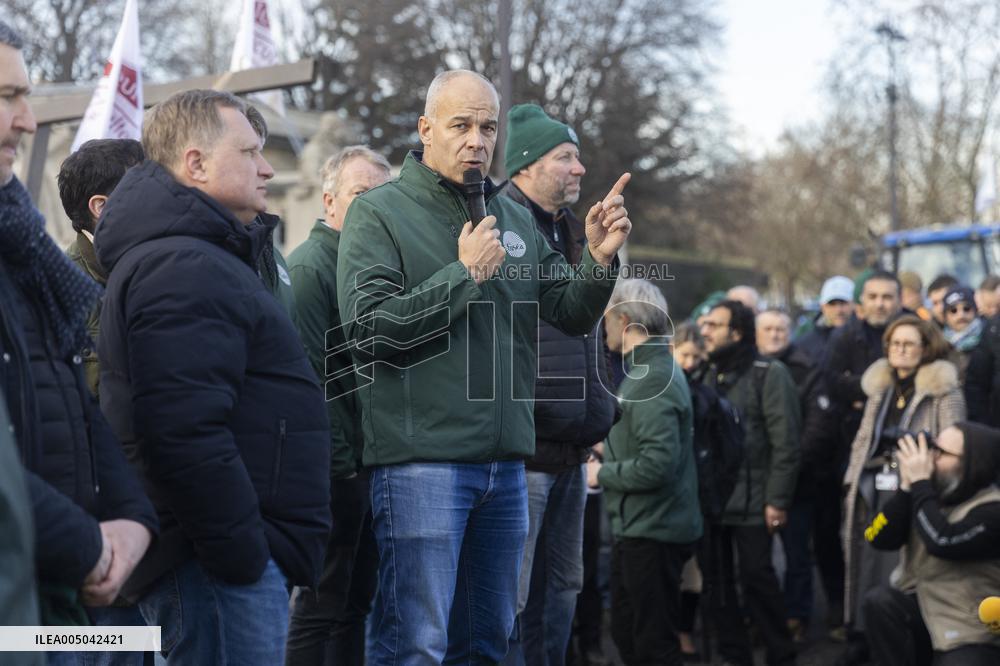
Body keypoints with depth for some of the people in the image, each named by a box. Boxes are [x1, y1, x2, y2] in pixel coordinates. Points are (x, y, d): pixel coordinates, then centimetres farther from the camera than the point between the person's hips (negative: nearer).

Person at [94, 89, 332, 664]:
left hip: (236, 552, 11)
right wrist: (241, 552, -22)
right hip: (224, 567, -11)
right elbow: (187, 433, -27)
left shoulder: (195, 257, 19)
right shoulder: (184, 268, -16)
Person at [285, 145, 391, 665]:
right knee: (322, 606, -2)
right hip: (339, 464, -8)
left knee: (356, 602, 13)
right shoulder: (310, 265, -11)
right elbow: (309, 375, -18)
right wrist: (338, 461, -20)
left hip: (369, 460, 8)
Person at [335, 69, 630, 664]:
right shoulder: (379, 213, -3)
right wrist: (465, 274, -15)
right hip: (421, 461, -6)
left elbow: (573, 315, 11)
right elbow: (369, 332, -13)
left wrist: (600, 260, -9)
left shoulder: (517, 219, 13)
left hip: (506, 464, 6)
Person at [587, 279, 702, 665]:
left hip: (653, 532, -10)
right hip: (637, 528, 10)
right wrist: (605, 460, 4)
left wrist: (602, 474, -14)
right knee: (627, 634, 17)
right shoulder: (648, 369, 13)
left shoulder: (652, 378, -18)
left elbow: (658, 464, -27)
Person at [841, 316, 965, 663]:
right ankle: (862, 635, 21)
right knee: (867, 564, 9)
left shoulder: (943, 390, -4)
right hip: (873, 492, 6)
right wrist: (852, 482, 11)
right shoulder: (879, 387, 15)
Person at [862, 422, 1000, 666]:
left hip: (970, 634, -6)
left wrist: (920, 483, -24)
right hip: (923, 606, 6)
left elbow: (941, 542, -33)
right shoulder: (934, 493, 2)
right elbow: (880, 539, -5)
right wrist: (906, 486, -14)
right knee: (879, 601, -21)